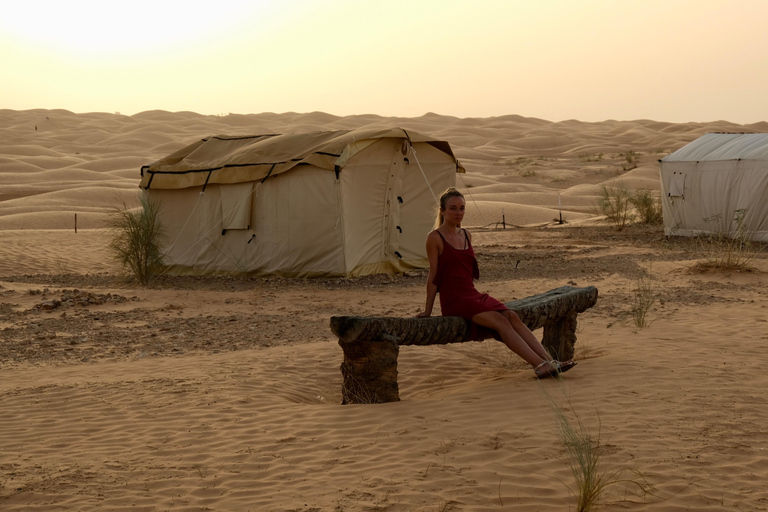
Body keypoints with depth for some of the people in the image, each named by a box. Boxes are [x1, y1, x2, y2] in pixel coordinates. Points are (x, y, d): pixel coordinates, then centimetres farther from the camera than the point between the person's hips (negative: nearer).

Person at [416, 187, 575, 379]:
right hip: (453, 299, -7)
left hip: (473, 294, 7)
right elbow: (434, 275, -5)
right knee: (500, 321, -24)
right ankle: (540, 365, -31)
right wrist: (428, 310, -4)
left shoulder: (466, 235, 16)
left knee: (512, 316, -16)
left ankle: (549, 361, -24)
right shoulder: (435, 238, -5)